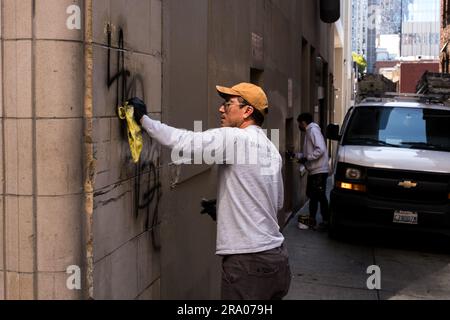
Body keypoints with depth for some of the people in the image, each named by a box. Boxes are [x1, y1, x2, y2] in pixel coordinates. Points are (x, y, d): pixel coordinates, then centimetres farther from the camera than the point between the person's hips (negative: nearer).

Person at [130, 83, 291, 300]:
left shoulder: (235, 138, -14)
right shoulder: (271, 149, 13)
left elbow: (182, 142, -20)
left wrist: (143, 118, -6)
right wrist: (223, 207, 21)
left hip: (249, 264, -8)